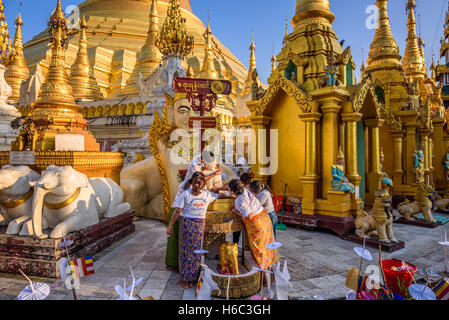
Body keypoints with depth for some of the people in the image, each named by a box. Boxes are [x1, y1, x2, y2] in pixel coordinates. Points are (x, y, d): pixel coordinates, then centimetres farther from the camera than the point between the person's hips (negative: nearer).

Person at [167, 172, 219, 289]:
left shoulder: (186, 194, -8)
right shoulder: (207, 194, -3)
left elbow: (178, 211, -9)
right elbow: (216, 196, 17)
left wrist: (170, 225, -3)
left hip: (186, 223, -1)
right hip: (200, 225, 1)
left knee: (186, 250, 10)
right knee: (196, 251, 13)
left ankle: (185, 280, 19)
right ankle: (193, 279, 23)